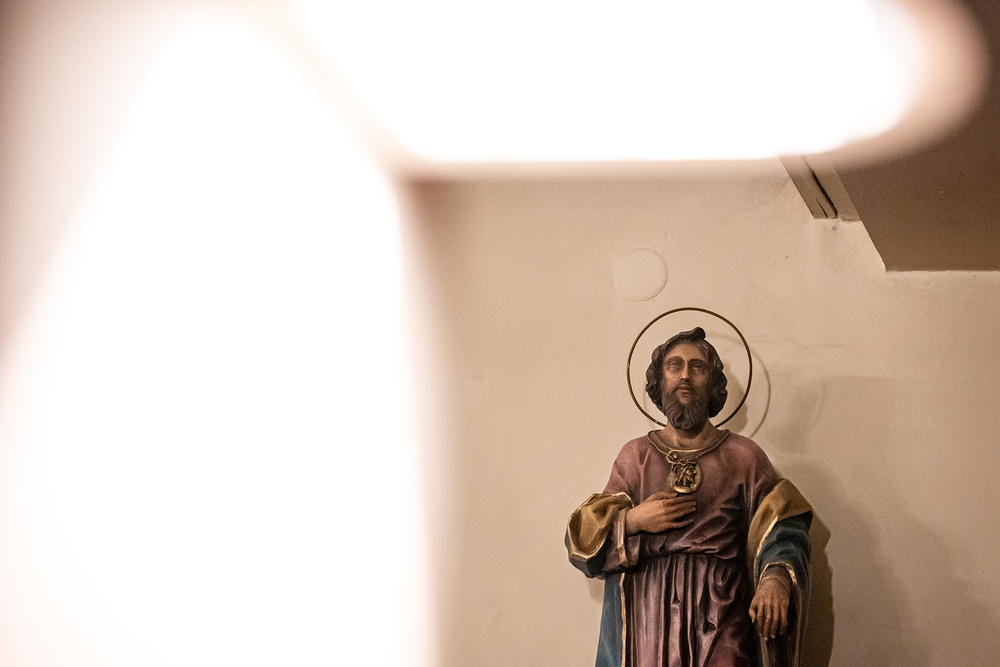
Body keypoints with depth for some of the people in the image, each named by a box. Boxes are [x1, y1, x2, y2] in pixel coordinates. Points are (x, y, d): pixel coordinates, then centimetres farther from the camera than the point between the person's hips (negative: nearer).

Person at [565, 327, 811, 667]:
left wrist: (776, 577, -21)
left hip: (720, 624, -1)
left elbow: (782, 531, -1)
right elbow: (584, 539, 9)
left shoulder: (743, 456, 8)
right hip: (647, 618, 1)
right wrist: (632, 521, -10)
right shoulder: (635, 455, 12)